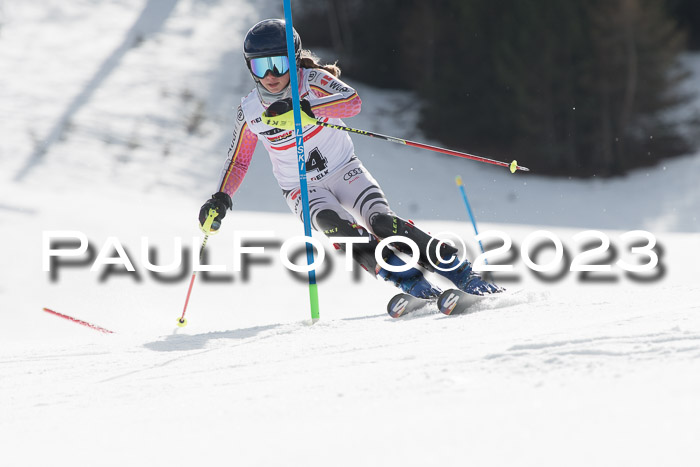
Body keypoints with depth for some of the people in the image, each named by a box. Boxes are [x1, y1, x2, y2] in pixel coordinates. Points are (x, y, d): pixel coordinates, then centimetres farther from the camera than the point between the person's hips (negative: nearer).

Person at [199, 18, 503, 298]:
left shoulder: (312, 80, -14)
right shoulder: (250, 112, -6)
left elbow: (352, 101, -34)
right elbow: (238, 161, 8)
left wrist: (303, 108, -47)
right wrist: (221, 198, -7)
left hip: (344, 171, -1)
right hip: (304, 190, 1)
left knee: (381, 221, -25)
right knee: (337, 226, -30)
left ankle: (463, 275, -22)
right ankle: (410, 282, -34)